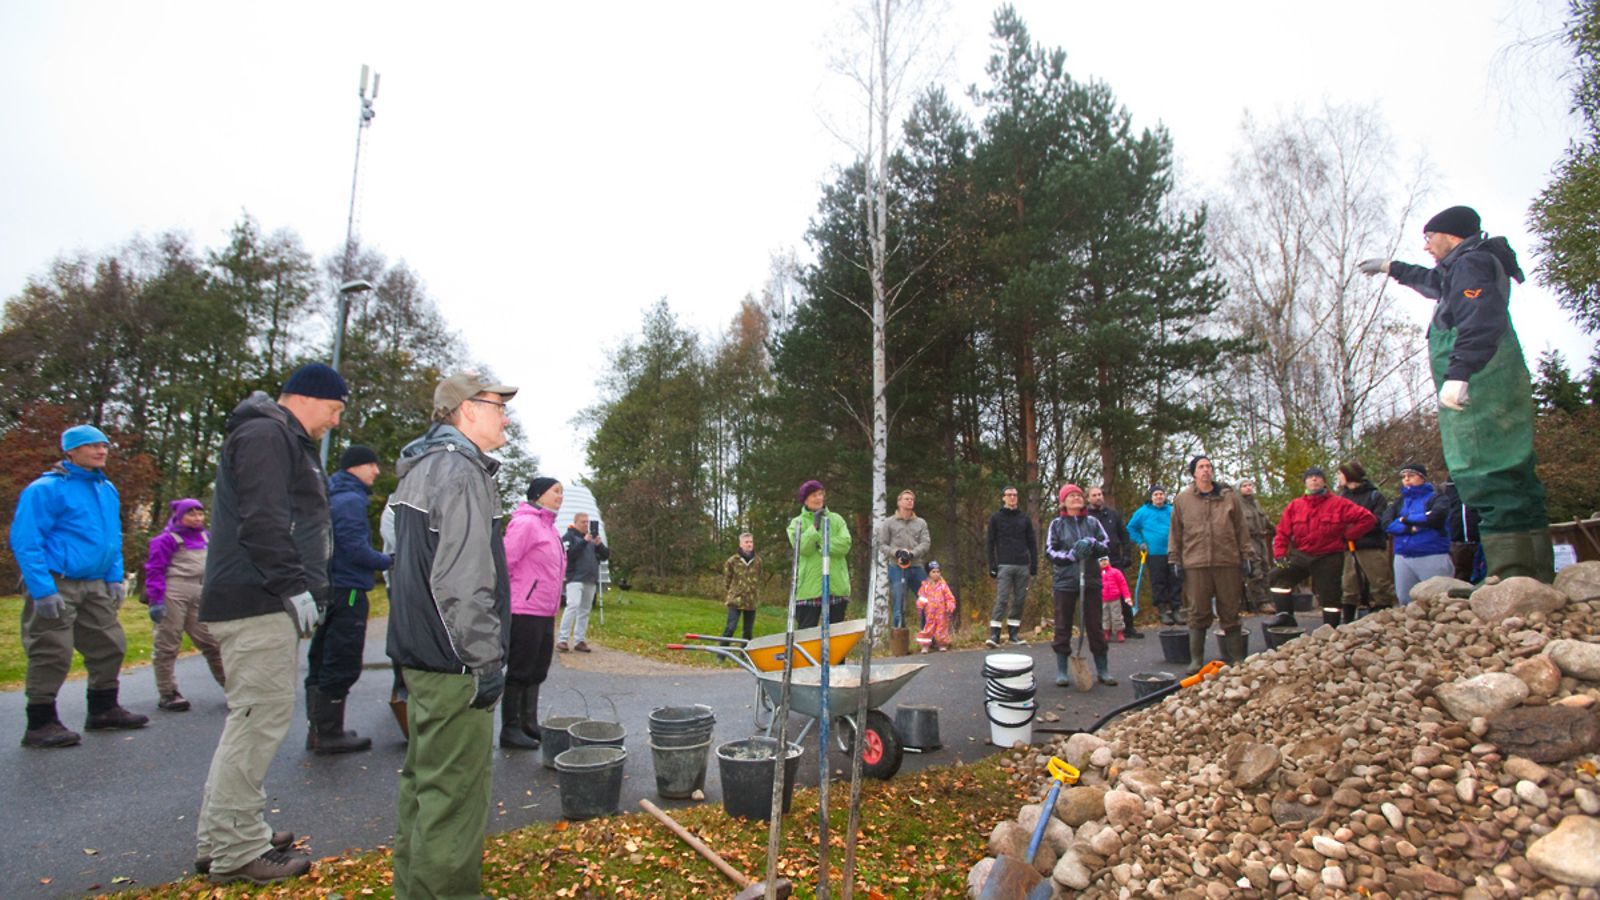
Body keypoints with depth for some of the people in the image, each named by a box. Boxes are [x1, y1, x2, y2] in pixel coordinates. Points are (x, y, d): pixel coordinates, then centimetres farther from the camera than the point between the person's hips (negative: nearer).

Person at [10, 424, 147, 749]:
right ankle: (40, 724, 9)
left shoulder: (107, 490, 11)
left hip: (94, 585, 8)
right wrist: (42, 590, -21)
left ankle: (104, 709, 27)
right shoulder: (46, 489, -13)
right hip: (56, 584, -7)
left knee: (110, 646, 12)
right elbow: (25, 542, -16)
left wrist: (114, 577, 10)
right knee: (52, 654, -4)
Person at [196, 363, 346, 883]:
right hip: (258, 605, -11)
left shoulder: (286, 440, 23)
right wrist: (294, 586, -20)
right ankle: (234, 852, 1)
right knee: (260, 718, -7)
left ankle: (222, 838, 26)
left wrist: (303, 588, 21)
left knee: (251, 718, 16)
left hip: (267, 605, 11)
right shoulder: (266, 434, -10)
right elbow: (262, 521, -21)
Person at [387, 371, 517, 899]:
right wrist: (485, 659, -19)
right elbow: (463, 580, -23)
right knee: (455, 789, -3)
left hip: (419, 653, 11)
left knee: (423, 777, 20)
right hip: (452, 662, -11)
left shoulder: (419, 469, 17)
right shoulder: (460, 469, -16)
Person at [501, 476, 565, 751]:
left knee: (537, 671, 15)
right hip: (525, 612, -9)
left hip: (544, 612, 9)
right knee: (520, 671, 1)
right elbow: (505, 562, -19)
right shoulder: (526, 523, -14)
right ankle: (510, 730, 12)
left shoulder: (548, 527, 15)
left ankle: (529, 723, 26)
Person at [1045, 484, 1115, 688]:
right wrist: (1071, 555, -17)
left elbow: (1107, 546, 4)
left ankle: (1102, 670, 18)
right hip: (1065, 581, -1)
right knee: (1063, 627, 4)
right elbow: (1050, 551, -1)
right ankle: (1062, 671, 14)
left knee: (1095, 625, 6)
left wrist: (1092, 544, -16)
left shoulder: (1092, 522, 7)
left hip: (1091, 581, 1)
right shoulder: (1057, 524, 3)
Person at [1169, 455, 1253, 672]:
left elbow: (1241, 528, 10)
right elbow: (1176, 533, 7)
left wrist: (1245, 556, 7)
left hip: (1228, 562, 1)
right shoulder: (1182, 499, 6)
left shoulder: (1228, 496, 8)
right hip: (1195, 564, -1)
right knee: (1198, 613, 3)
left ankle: (1236, 659, 19)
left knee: (1230, 612, 8)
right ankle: (1196, 660, 12)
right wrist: (1176, 561, 4)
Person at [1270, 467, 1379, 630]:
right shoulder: (1295, 505, 2)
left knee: (1330, 598, 4)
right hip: (1301, 555, 2)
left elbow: (1368, 518, -7)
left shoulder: (1338, 503, -5)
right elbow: (1282, 532, 2)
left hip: (1329, 558, -2)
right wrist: (1280, 555, -9)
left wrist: (1347, 535, -7)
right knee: (1278, 576, -13)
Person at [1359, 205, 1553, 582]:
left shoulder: (1471, 263, -3)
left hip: (1478, 391, -11)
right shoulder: (1458, 271, 27)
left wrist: (1458, 373, -31)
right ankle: (1538, 579, 13)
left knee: (1490, 482, -16)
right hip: (1496, 391, 11)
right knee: (1515, 481, 9)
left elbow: (1481, 322, -22)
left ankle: (1513, 579, -20)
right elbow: (1433, 282, 54)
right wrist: (1392, 268, 64)